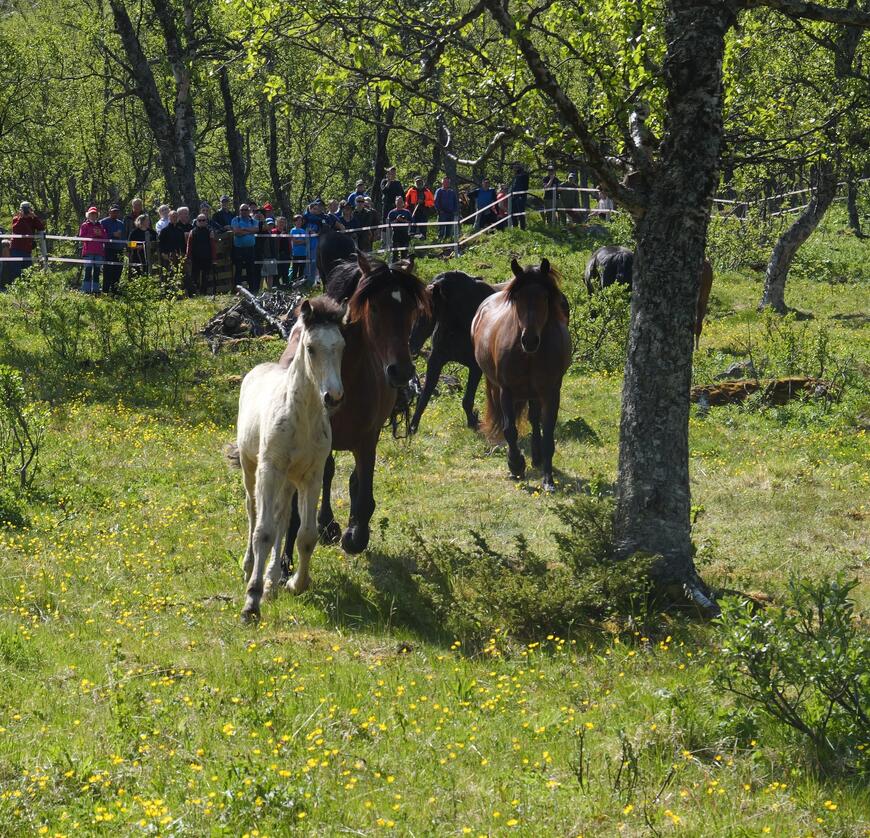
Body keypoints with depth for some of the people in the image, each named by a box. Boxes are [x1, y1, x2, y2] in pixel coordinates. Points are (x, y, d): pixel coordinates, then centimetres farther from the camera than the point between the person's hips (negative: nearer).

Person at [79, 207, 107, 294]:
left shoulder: (100, 226, 19)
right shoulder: (85, 225, 7)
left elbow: (105, 238, 14)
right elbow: (81, 237, -5)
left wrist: (100, 234, -6)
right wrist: (92, 235, -13)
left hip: (99, 252, 4)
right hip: (88, 252, -4)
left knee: (97, 271, 3)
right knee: (88, 271, -9)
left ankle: (96, 289, 6)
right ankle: (87, 289, -10)